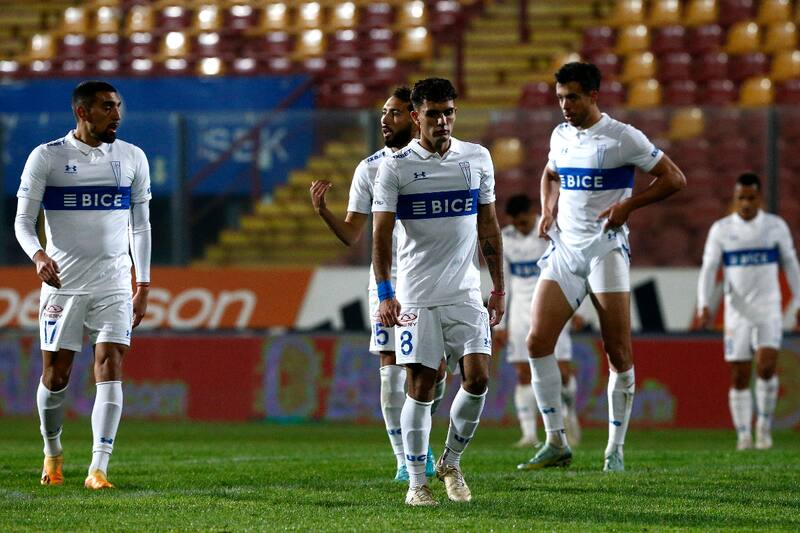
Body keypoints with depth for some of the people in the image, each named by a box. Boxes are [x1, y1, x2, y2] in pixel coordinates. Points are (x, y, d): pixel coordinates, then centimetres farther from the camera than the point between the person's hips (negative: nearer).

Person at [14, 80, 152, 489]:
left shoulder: (131, 158, 7)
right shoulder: (46, 157, -2)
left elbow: (141, 225, 14)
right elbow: (23, 221, -2)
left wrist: (143, 286, 10)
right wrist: (38, 255, -23)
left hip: (114, 283, 1)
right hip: (62, 283, -1)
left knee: (110, 369, -12)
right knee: (55, 375, 3)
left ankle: (98, 468, -15)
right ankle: (52, 452, 29)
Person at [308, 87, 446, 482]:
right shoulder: (370, 169, 5)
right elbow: (351, 234, 3)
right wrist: (322, 211, -14)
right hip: (388, 279, 0)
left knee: (434, 369, -2)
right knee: (391, 368, -7)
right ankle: (403, 459, 1)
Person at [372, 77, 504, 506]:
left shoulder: (477, 159, 7)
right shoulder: (395, 167, -4)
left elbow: (489, 227, 14)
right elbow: (380, 234, -6)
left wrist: (498, 287, 13)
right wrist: (385, 293, -16)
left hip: (465, 294, 3)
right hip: (416, 297, -3)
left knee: (477, 378, -8)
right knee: (420, 388, -3)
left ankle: (451, 462, 15)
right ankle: (416, 482, 7)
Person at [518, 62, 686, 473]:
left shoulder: (622, 137, -7)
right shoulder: (560, 135, 12)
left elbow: (674, 179, -4)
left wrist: (627, 205, -13)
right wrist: (547, 210, 13)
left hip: (606, 250, -5)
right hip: (564, 250, 5)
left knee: (618, 353, -3)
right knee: (538, 342, -7)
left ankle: (615, 450, 6)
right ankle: (556, 444, 0)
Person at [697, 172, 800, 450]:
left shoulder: (776, 226, 3)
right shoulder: (721, 229, 1)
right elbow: (708, 270, -2)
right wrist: (704, 305, -16)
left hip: (768, 310, -1)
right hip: (737, 312, 1)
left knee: (767, 367, -18)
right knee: (739, 377, -1)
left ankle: (764, 424, 1)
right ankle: (744, 435, 9)